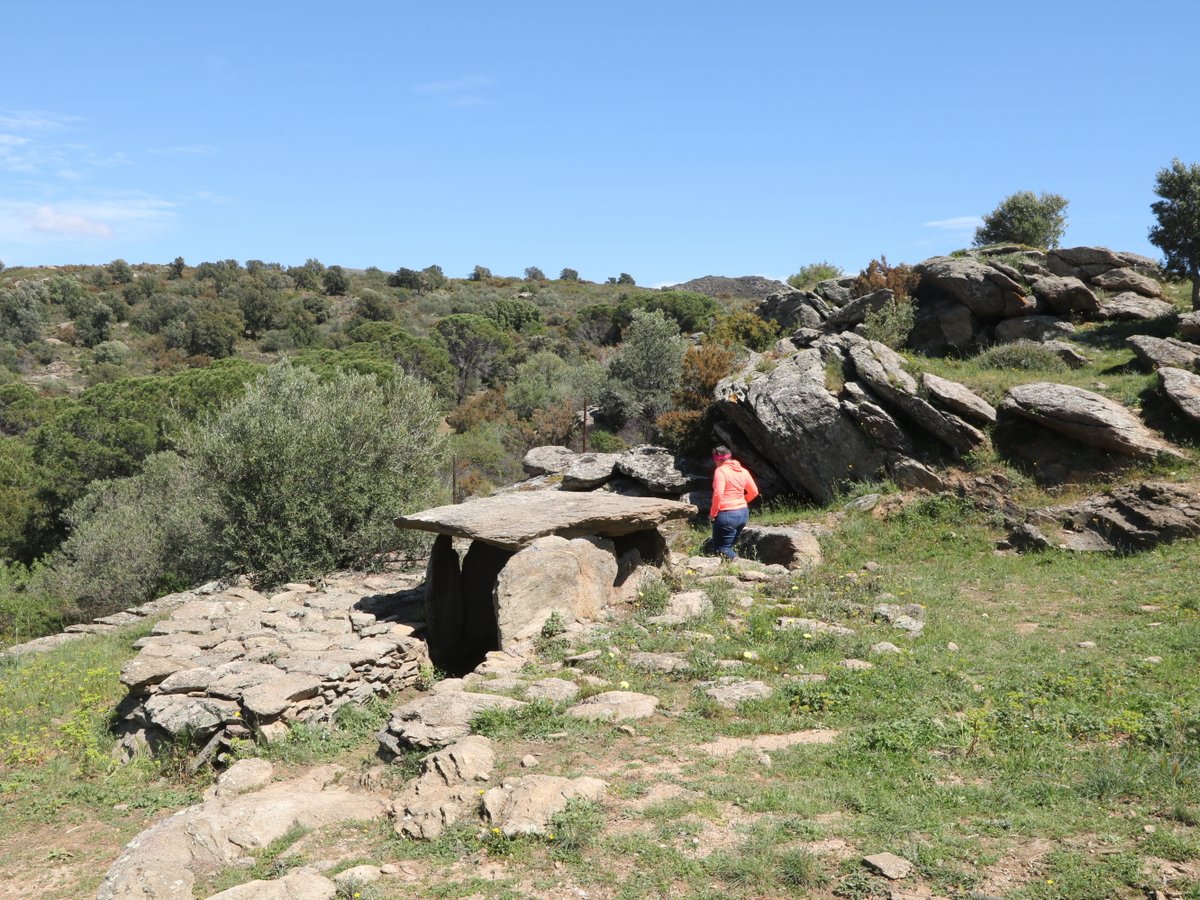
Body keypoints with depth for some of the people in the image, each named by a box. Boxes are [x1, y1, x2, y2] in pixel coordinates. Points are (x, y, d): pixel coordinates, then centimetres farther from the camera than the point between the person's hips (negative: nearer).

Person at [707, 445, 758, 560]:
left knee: (722, 549, 0)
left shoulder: (720, 471, -12)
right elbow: (754, 492, 13)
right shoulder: (743, 471, 9)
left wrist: (713, 513, -10)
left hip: (726, 515, -7)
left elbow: (718, 494, -21)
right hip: (743, 513, 7)